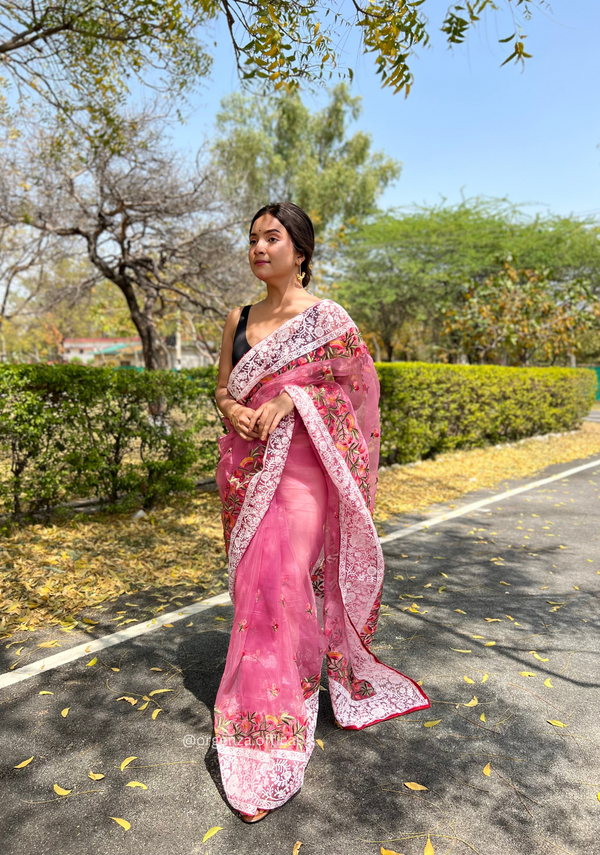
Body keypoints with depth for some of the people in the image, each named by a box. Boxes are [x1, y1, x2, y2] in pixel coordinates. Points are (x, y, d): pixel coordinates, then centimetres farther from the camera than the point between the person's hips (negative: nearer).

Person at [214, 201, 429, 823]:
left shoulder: (327, 318, -3)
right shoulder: (238, 318, 13)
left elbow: (356, 387, -3)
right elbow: (223, 387, 15)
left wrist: (292, 398, -16)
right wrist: (234, 411, -8)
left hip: (300, 466, -6)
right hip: (246, 463, 6)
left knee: (280, 584, -8)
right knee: (255, 581, 11)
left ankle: (267, 754, 6)